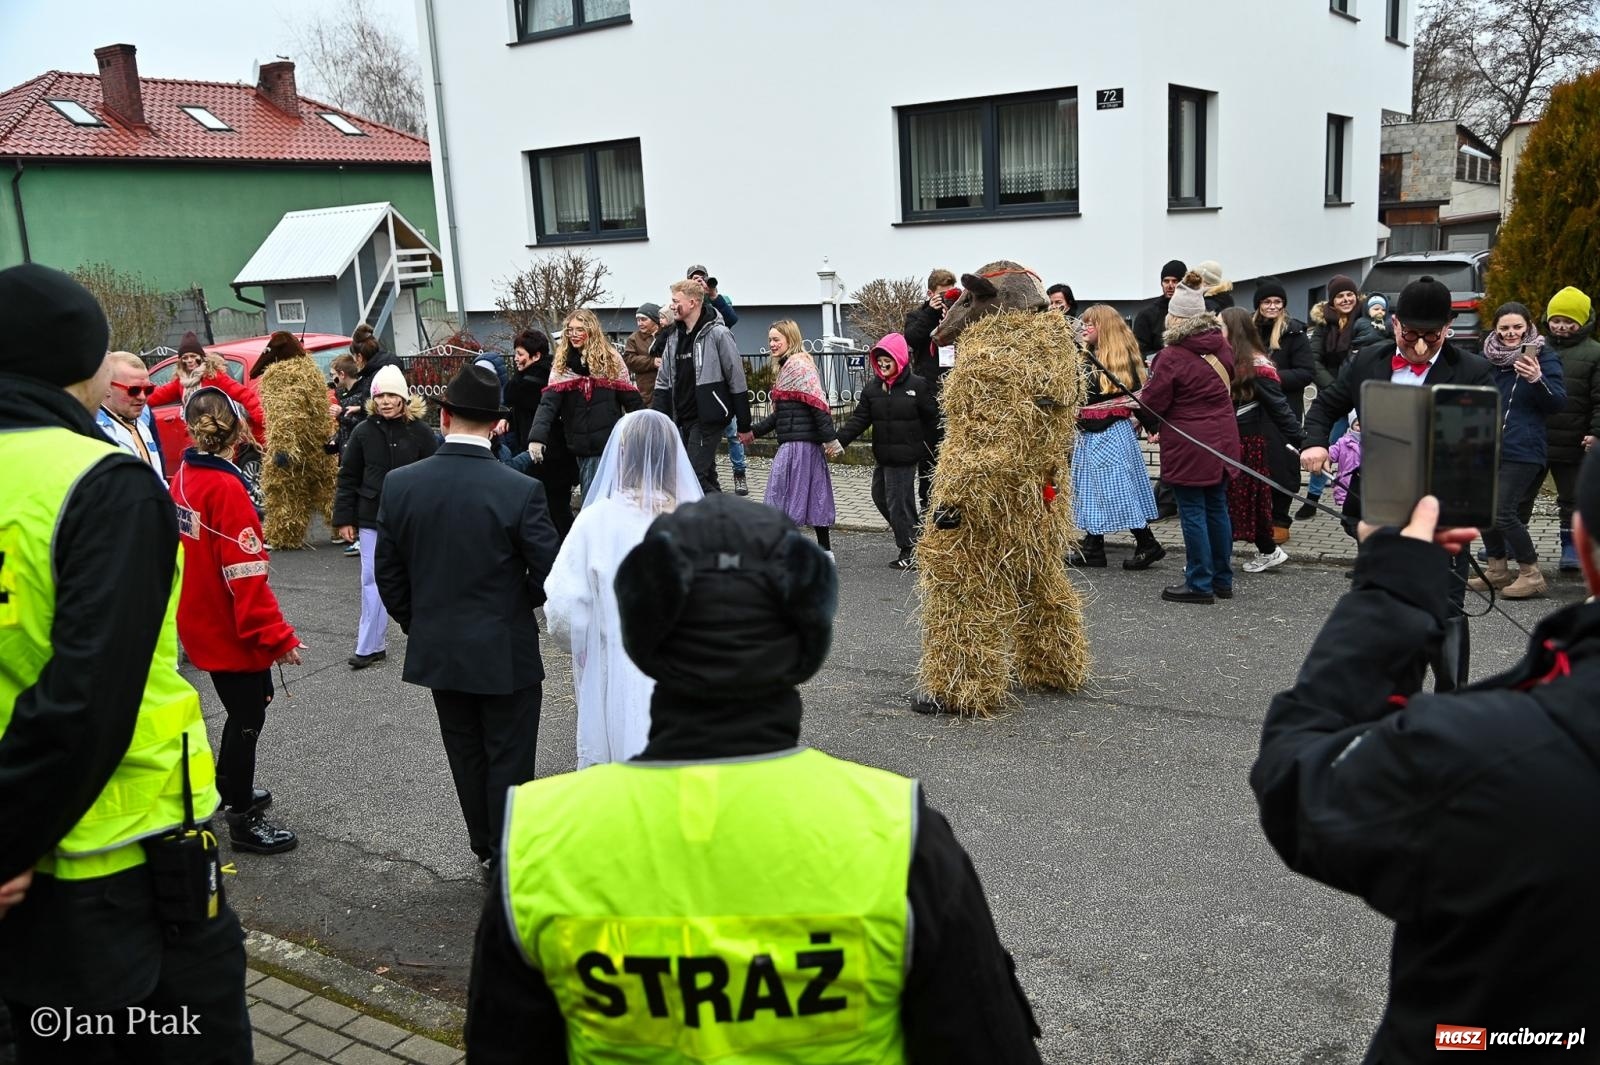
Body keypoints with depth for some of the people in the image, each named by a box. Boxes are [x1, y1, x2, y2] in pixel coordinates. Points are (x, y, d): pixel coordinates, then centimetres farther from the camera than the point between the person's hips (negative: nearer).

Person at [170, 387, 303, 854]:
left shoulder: (185, 475, 2)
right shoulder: (227, 488, -24)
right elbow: (245, 575, -25)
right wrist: (278, 636, -20)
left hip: (202, 620, 9)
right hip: (231, 629, -9)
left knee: (255, 696, 25)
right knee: (247, 715, 6)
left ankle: (229, 789, 42)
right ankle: (243, 820, 20)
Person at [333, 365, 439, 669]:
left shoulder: (421, 431, -3)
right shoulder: (364, 431, 2)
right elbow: (348, 478, 6)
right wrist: (345, 518, 3)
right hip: (372, 519, 1)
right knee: (372, 580, 2)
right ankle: (370, 646, 7)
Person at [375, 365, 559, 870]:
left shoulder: (399, 485, -9)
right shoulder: (521, 491, -20)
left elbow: (388, 575, -1)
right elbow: (548, 577, -16)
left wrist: (417, 624, 15)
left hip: (437, 651, 4)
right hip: (505, 652, -4)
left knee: (467, 757, 21)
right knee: (508, 763, 10)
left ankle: (484, 848, 37)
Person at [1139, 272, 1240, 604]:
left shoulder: (1171, 356, -18)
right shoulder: (1222, 346, 4)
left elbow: (1151, 403, -11)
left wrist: (1152, 424, 9)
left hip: (1188, 445, -7)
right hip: (1222, 438, 7)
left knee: (1192, 512, 0)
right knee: (1217, 507, 14)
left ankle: (1200, 584, 5)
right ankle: (1222, 580, 22)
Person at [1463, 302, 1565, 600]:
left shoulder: (1543, 356, -5)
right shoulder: (1489, 358, 9)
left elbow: (1558, 404, -11)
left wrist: (1537, 380, -27)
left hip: (1522, 451, -6)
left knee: (1502, 512, -13)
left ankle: (1531, 573, 2)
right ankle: (1496, 570, 24)